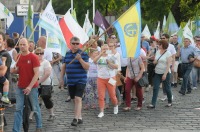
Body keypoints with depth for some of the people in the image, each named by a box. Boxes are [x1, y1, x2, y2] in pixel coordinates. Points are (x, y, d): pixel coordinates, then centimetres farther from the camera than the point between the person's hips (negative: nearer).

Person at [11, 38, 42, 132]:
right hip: (20, 87, 5)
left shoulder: (33, 57, -11)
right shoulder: (19, 57, 6)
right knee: (18, 109, 2)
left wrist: (30, 87, -20)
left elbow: (36, 74, -13)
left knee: (35, 108, 7)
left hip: (32, 87, -5)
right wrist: (14, 70, -7)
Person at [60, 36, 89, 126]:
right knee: (75, 100, 11)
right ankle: (80, 118, 21)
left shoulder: (83, 54, -5)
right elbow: (63, 66, 16)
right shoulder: (67, 54, 10)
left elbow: (87, 67, -12)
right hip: (70, 81, 5)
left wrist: (80, 59, -24)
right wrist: (61, 78, 12)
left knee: (78, 99, -16)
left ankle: (76, 118, -18)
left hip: (80, 81, -5)